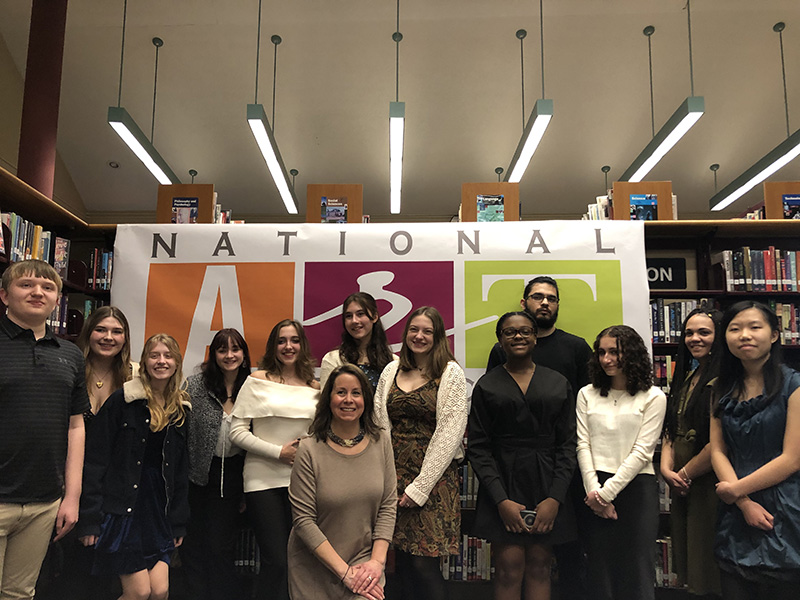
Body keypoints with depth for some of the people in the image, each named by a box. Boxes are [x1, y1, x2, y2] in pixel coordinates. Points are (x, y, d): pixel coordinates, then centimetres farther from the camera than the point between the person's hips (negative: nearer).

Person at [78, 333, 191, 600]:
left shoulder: (182, 409, 7)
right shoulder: (121, 401, -7)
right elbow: (96, 460, -7)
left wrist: (179, 523, 10)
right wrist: (90, 517, -10)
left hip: (159, 507, 4)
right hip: (122, 505, -4)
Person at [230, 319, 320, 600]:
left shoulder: (315, 387, 9)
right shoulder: (257, 381, 0)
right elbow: (237, 431, -4)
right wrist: (278, 452, -11)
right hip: (263, 480, -3)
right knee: (276, 561, -2)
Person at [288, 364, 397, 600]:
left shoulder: (381, 441, -1)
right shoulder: (309, 450, -12)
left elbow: (388, 505, 1)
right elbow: (304, 520, -12)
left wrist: (377, 560, -8)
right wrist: (344, 572, -14)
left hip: (365, 560, 2)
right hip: (316, 568, -1)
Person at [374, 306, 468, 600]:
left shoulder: (451, 374, -4)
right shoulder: (391, 370, 10)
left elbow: (449, 434, -9)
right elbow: (379, 425, 9)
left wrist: (420, 486, -12)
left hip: (433, 477, -4)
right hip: (394, 474, 4)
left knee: (424, 563, -4)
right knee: (402, 561, 10)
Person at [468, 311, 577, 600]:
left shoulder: (558, 384, 7)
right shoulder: (487, 386, 3)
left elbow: (567, 444, 5)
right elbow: (478, 447, 0)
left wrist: (555, 498, -6)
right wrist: (501, 500, -9)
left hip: (546, 487, 2)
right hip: (502, 484, -1)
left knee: (540, 567, 5)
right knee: (510, 568, -4)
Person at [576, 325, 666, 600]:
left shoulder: (653, 397, 0)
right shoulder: (587, 394, 8)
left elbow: (642, 451, -6)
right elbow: (583, 445, 2)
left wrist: (608, 492, -11)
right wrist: (594, 491, -8)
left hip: (636, 487, -2)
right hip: (596, 490, 2)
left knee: (636, 570, 3)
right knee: (599, 568, 8)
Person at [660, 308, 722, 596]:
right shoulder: (686, 378, 13)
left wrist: (685, 473, -9)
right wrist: (667, 469, -2)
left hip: (709, 484, -8)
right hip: (681, 486, 8)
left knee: (707, 572, 5)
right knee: (685, 563, 18)